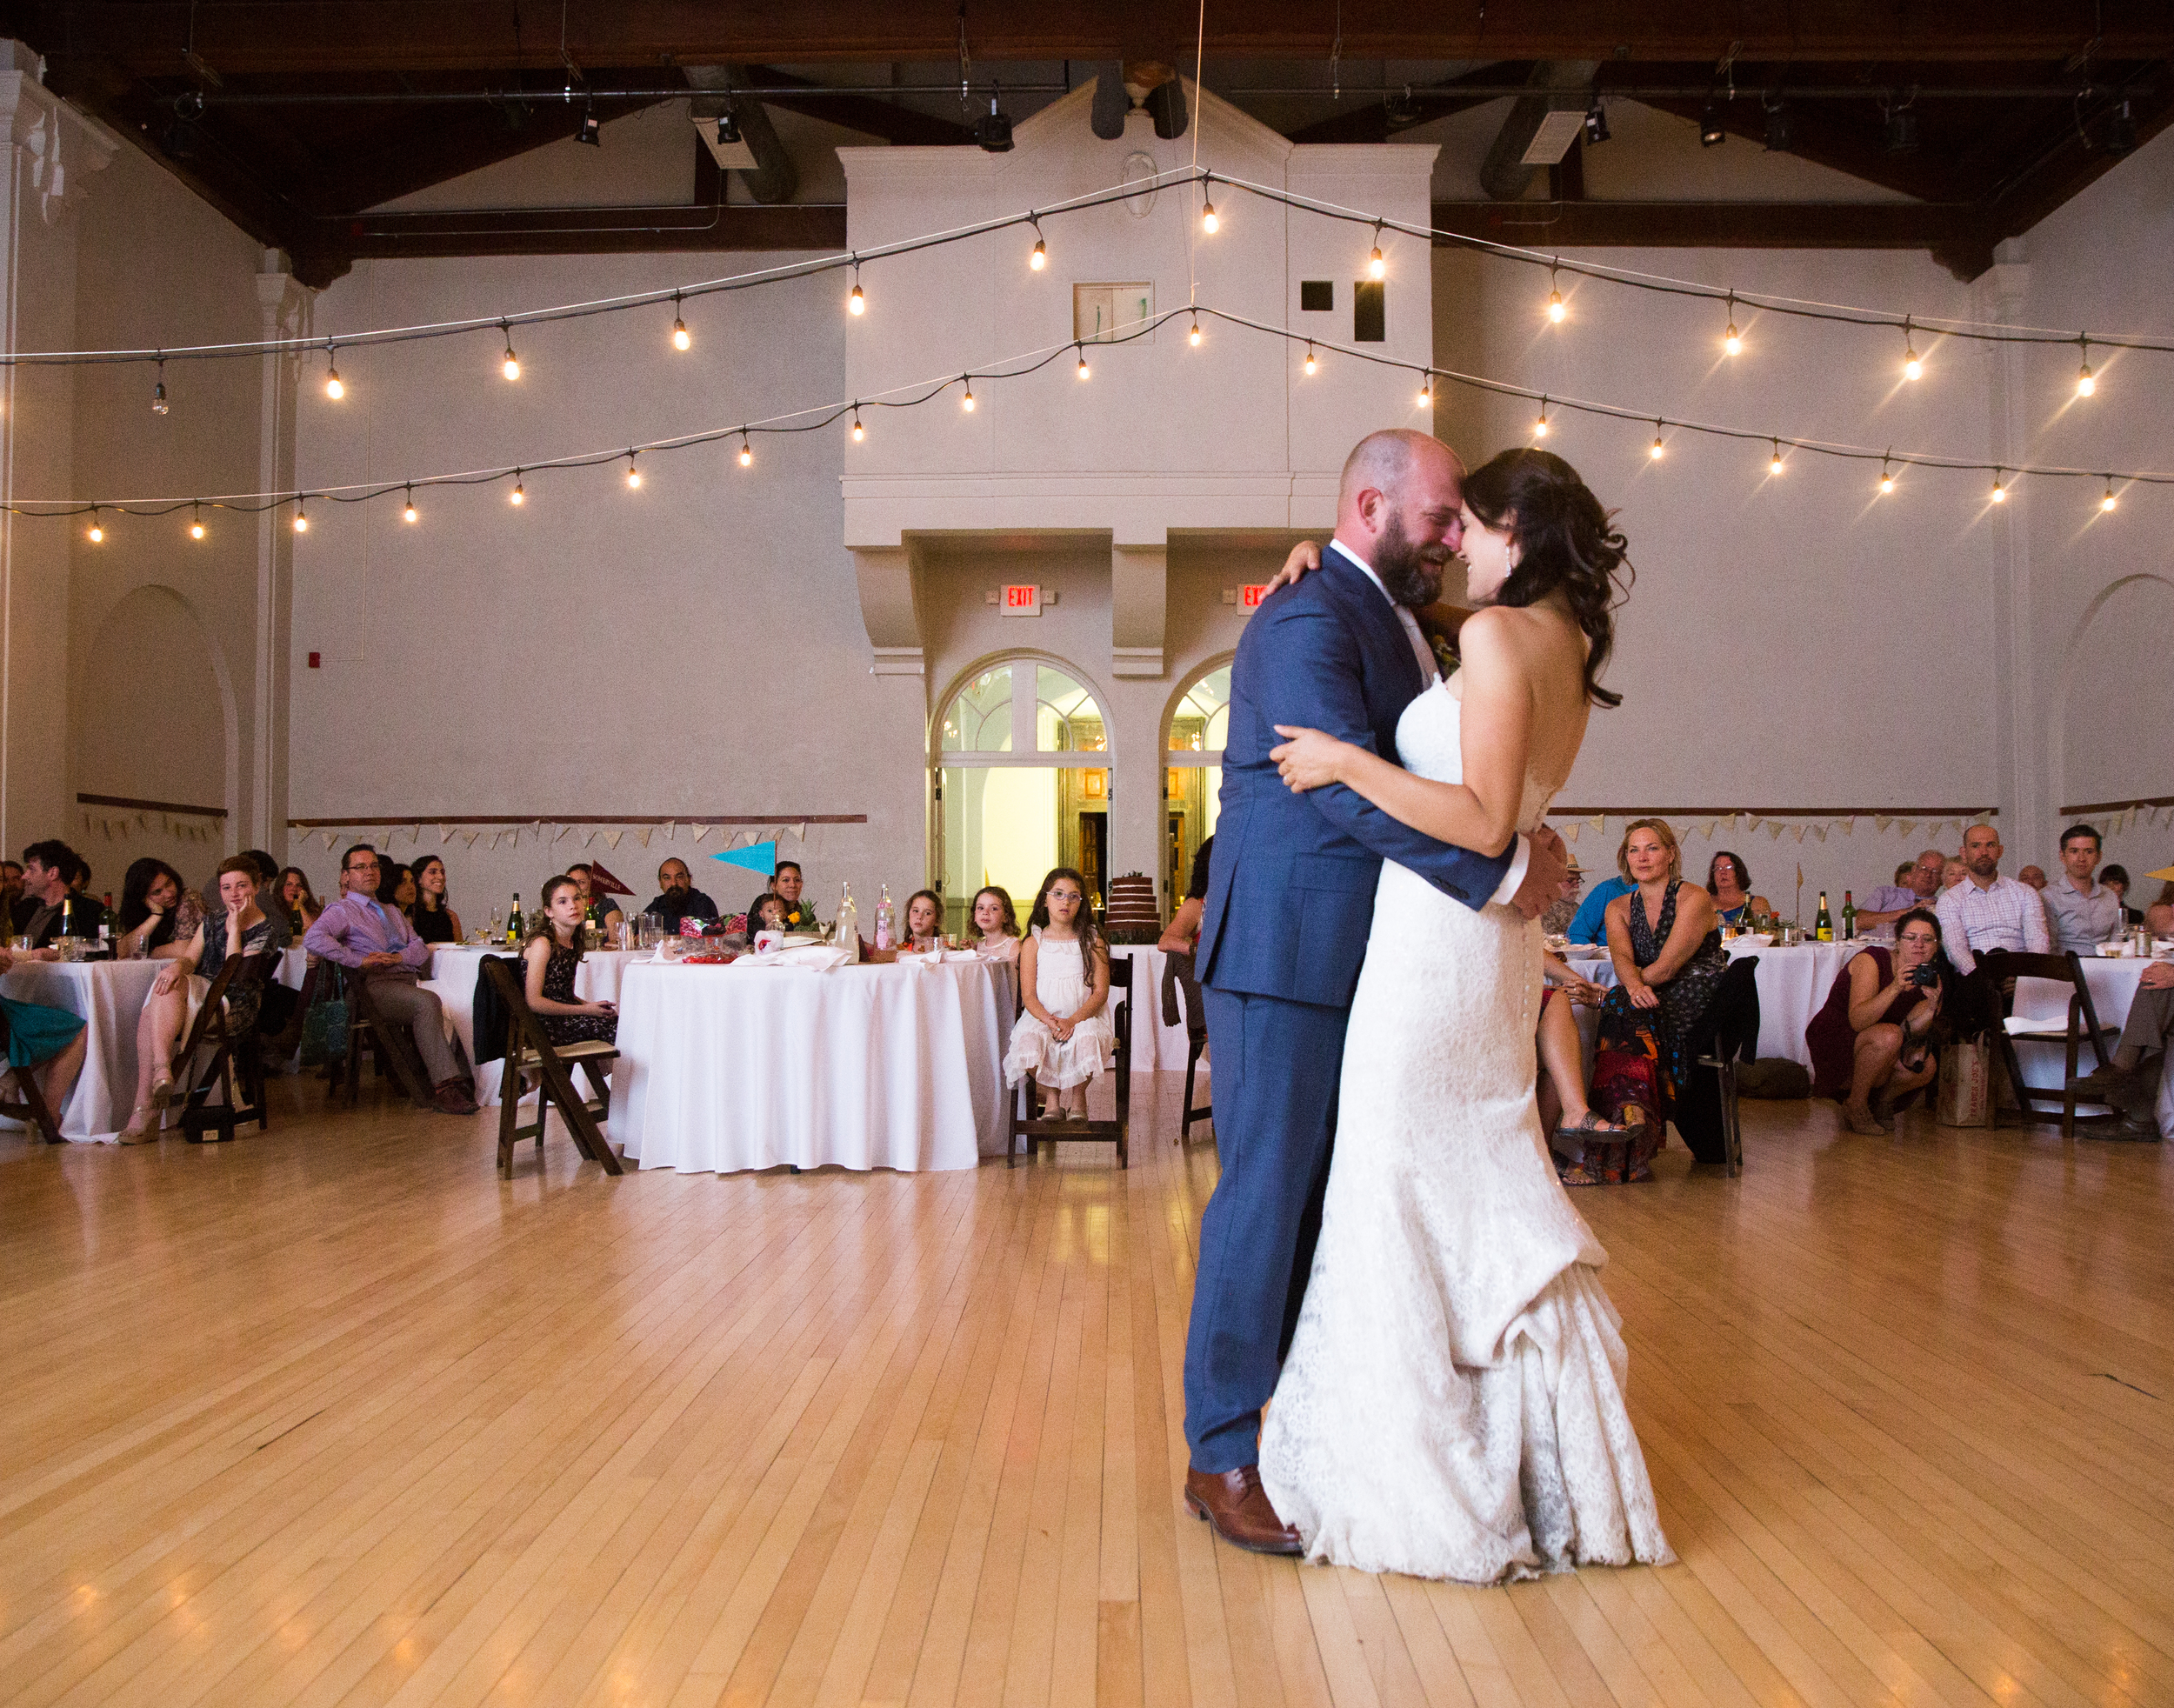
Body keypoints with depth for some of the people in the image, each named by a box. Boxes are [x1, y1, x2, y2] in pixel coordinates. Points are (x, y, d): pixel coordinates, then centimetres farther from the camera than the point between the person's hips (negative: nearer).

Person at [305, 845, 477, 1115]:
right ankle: (445, 1086, -37)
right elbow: (314, 939, -10)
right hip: (375, 986, -6)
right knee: (426, 1002, -34)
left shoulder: (392, 912, 33)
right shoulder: (342, 911, 11)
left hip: (408, 980, 6)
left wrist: (399, 957, -1)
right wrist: (359, 960, -13)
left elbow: (421, 949, 22)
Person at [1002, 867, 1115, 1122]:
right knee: (1028, 1043, -32)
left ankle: (1078, 1096, -2)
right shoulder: (1033, 944, 6)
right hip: (1041, 1017, 1)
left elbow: (1100, 991, -2)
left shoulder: (1092, 942, 5)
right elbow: (1028, 995, 0)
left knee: (1087, 1041, -35)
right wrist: (1049, 1021, -21)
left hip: (1084, 1017, 0)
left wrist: (1073, 1020, -19)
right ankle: (1051, 1096, -2)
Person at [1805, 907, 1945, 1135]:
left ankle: (1882, 1103, 9)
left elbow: (1910, 1031, -12)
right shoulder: (1871, 960, -18)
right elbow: (1857, 1021, -31)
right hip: (1832, 1043, -6)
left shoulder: (1929, 978, 0)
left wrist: (1933, 1005, -29)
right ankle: (1855, 1107, -14)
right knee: (1888, 1035, -33)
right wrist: (1895, 988, -41)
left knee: (1926, 1066, -20)